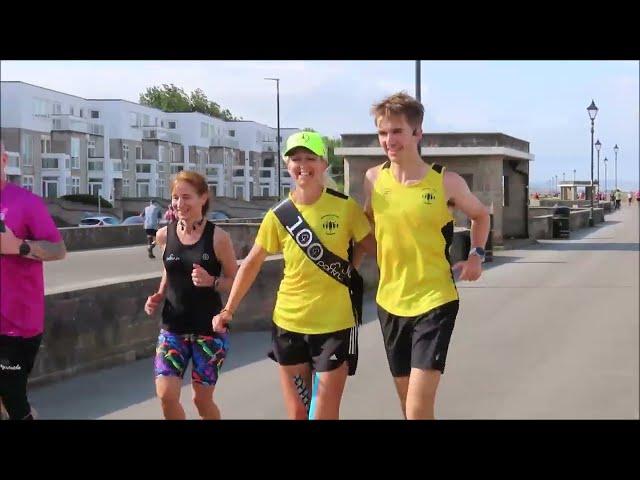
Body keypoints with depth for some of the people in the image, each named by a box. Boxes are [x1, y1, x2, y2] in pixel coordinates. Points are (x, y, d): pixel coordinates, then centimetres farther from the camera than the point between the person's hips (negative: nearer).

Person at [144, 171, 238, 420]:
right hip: (173, 328, 3)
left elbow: (235, 281, -3)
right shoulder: (164, 235, 0)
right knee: (166, 394, -10)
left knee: (202, 399, 6)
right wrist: (158, 297, 2)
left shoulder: (218, 237, -10)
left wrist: (211, 281, -22)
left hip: (209, 329, -3)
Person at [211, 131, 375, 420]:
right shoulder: (278, 216, -1)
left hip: (335, 322, -2)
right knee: (297, 413, 11)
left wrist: (349, 268, -6)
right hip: (289, 322, 2)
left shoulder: (346, 207, -7)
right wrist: (229, 309, 5)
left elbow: (369, 245, 7)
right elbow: (252, 264, 7)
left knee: (325, 414, 1)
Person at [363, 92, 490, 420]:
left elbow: (480, 215, 10)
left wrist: (476, 255, -3)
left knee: (418, 409, -14)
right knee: (408, 404, 16)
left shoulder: (446, 182, -10)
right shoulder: (373, 179, -2)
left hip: (434, 302, -4)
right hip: (390, 302, 4)